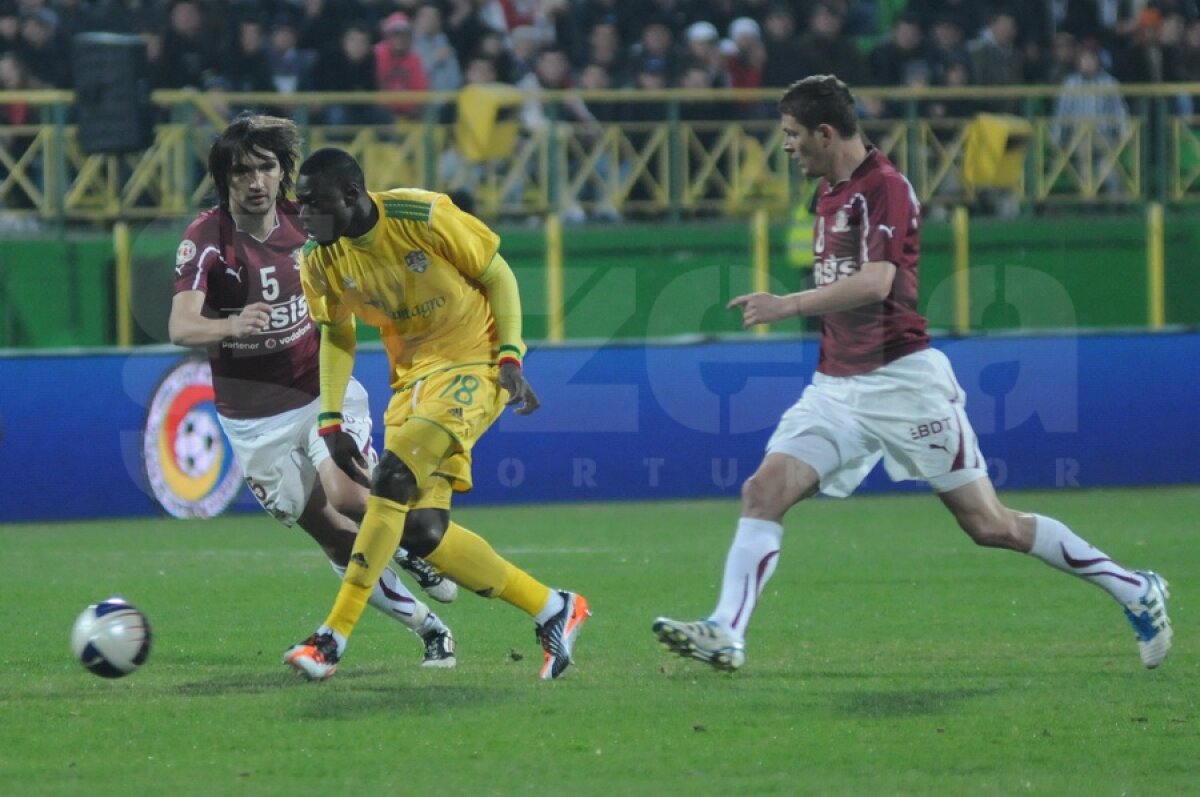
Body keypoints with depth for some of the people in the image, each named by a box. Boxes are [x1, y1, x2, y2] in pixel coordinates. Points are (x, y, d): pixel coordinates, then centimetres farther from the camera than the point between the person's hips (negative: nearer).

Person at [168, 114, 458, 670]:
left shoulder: (305, 223, -6)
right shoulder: (206, 239, -17)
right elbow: (180, 327, -33)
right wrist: (231, 326, -51)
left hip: (322, 389, 2)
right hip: (255, 417, -2)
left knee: (346, 496, -22)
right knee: (336, 539, 0)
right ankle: (429, 629, 16)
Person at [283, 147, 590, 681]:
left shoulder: (424, 217, -20)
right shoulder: (320, 262, -5)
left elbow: (498, 275, -8)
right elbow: (336, 336, 11)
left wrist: (509, 357, -17)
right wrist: (331, 422, 2)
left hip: (472, 363, -6)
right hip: (413, 375, 6)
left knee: (394, 476, -25)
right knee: (419, 532, -3)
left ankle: (333, 637, -23)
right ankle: (553, 610, 13)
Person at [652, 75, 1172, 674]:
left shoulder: (886, 187, -13)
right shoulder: (829, 191, 14)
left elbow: (876, 283, -27)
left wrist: (789, 305, -32)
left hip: (903, 382, -8)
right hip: (837, 387, 8)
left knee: (990, 526, -3)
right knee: (764, 491, -13)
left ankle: (1136, 591, 11)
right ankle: (725, 633, -19)